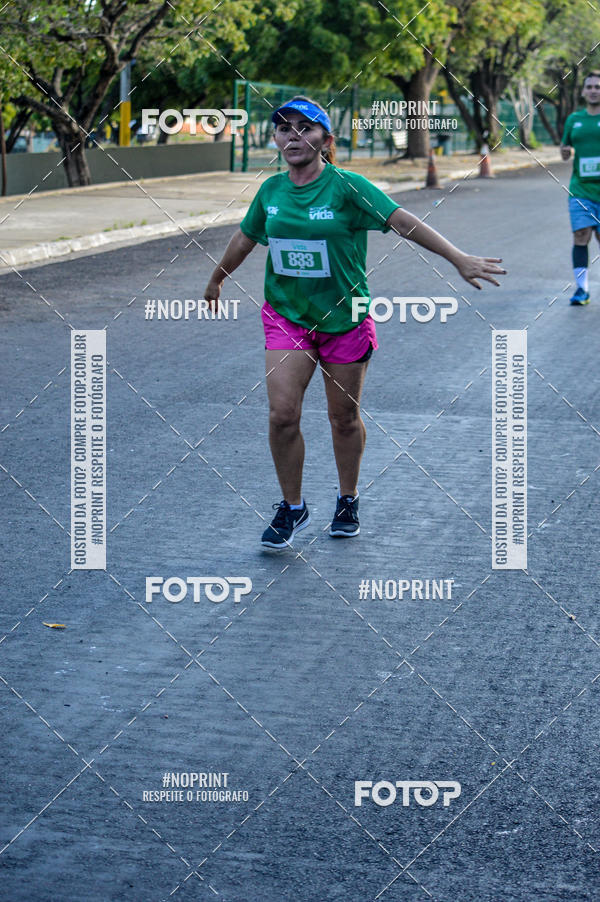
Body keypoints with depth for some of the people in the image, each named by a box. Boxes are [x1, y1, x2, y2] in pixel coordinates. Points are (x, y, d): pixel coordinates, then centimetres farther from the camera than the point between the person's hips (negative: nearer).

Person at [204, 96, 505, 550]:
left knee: (344, 418, 9)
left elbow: (404, 222, -18)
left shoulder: (347, 187, -12)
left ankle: (348, 501, 32)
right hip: (286, 315, 2)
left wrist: (459, 259, -26)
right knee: (282, 414, -9)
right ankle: (292, 507, 10)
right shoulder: (271, 190, 1)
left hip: (344, 318, -2)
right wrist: (217, 280, 33)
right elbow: (245, 238, 18)